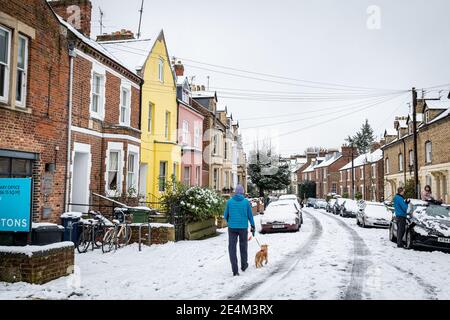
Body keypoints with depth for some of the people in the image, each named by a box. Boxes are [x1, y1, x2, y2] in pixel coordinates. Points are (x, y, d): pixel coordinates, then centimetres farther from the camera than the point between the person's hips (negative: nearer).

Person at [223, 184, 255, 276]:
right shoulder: (246, 202, -4)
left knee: (232, 248, 2)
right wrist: (253, 226, 11)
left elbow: (225, 216, 5)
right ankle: (244, 265, 36)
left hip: (232, 228, 0)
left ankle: (235, 270, -6)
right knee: (243, 246, 20)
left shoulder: (229, 201, -1)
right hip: (243, 228, 0)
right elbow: (250, 215, 0)